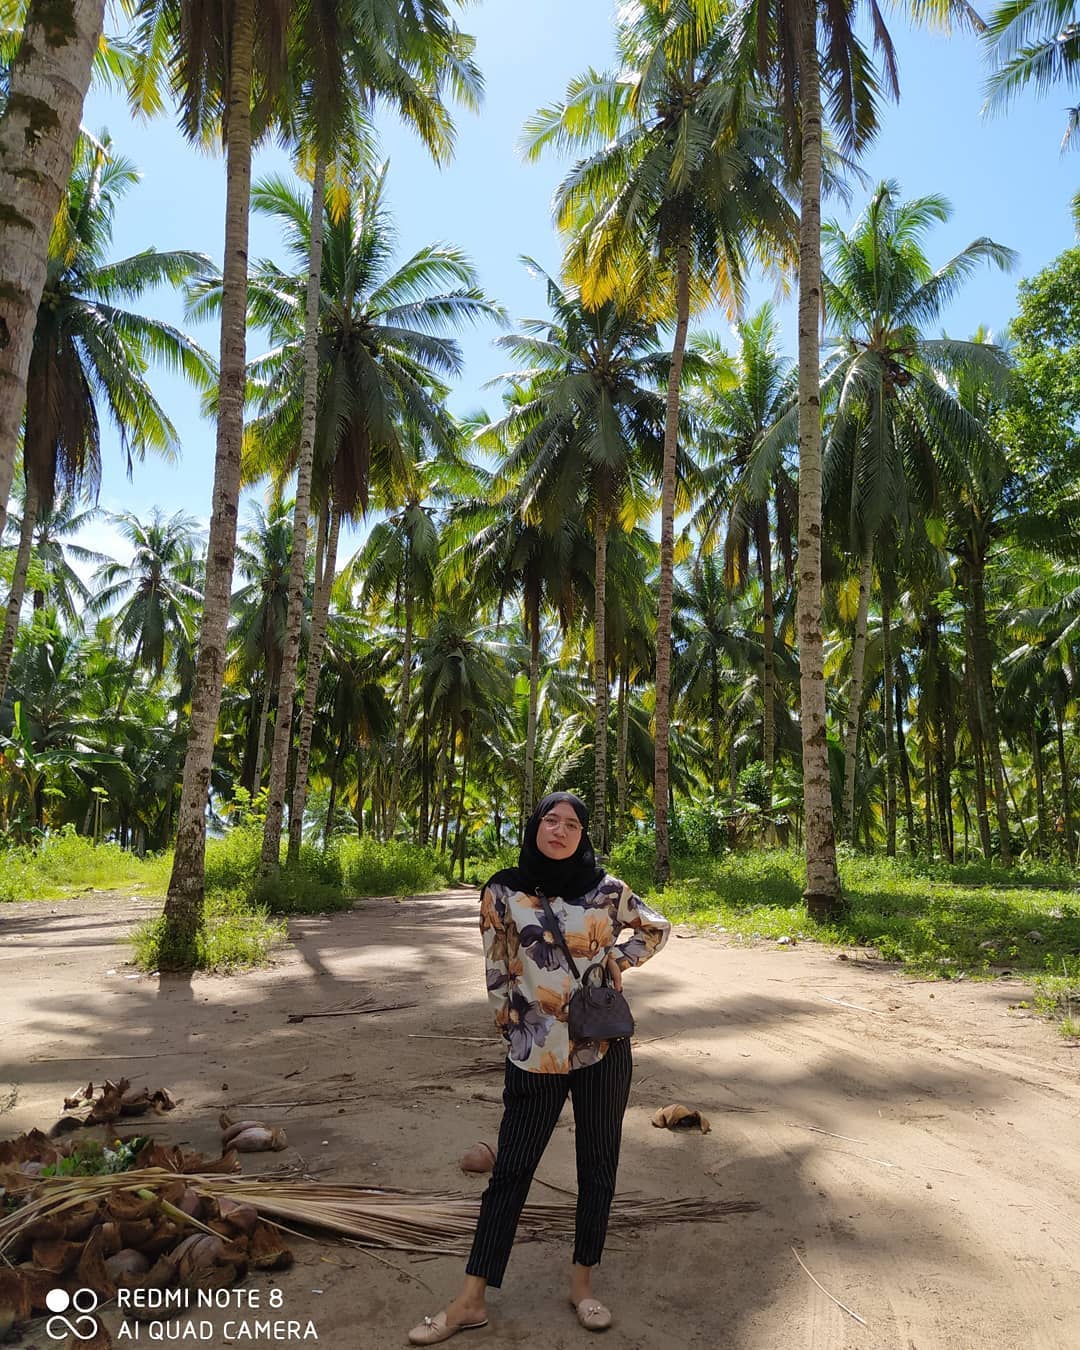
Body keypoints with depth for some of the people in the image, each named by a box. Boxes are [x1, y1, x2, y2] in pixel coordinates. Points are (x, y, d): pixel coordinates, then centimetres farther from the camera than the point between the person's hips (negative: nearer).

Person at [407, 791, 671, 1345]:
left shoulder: (606, 889, -4)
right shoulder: (502, 892, -5)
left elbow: (655, 927, 12)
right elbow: (497, 972, 1)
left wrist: (618, 958, -3)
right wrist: (520, 1029, 1)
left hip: (603, 1048, 1)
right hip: (534, 1051, -1)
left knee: (597, 1165, 12)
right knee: (510, 1170, 6)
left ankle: (582, 1283, 31)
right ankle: (470, 1300, 19)